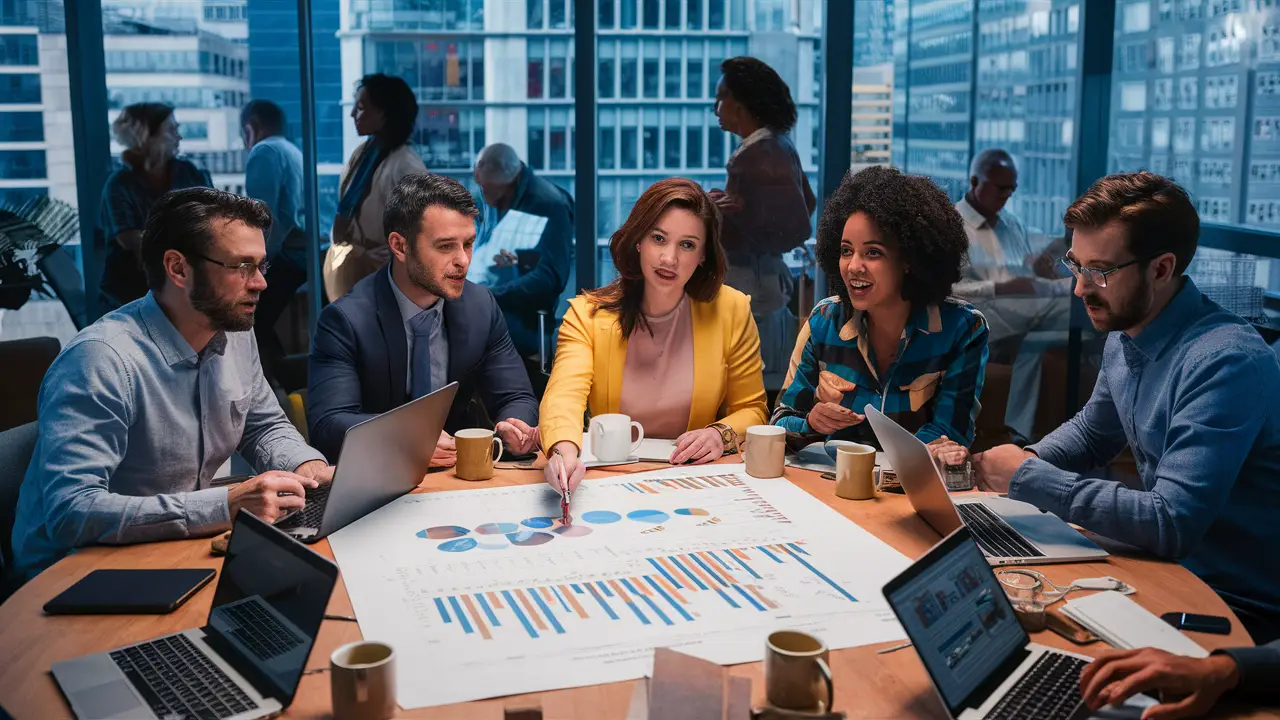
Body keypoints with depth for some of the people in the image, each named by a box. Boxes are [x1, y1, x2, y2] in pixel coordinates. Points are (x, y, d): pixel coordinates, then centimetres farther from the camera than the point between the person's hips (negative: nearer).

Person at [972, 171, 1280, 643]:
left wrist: (1029, 477, -24)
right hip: (1169, 563, 8)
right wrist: (1020, 464, 1)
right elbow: (1091, 431, 21)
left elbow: (1171, 524, -30)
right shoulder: (1124, 337, 2)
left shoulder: (1226, 364, -25)